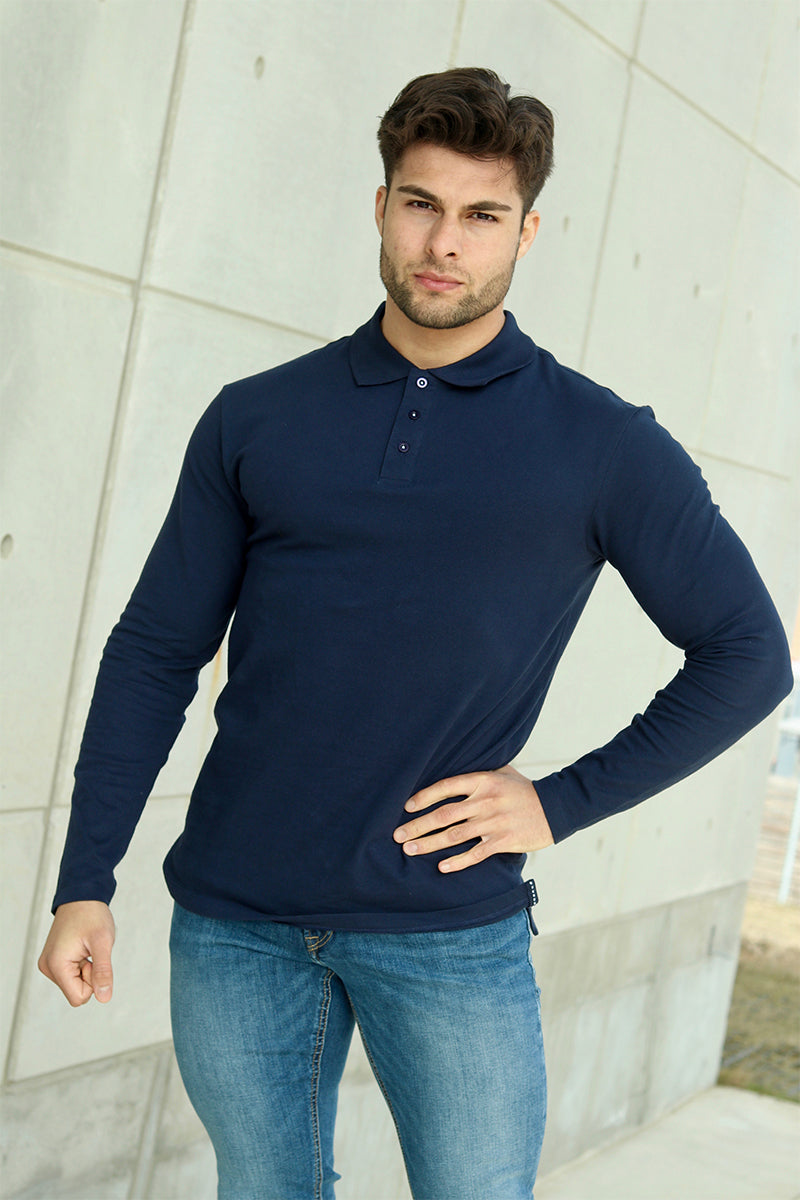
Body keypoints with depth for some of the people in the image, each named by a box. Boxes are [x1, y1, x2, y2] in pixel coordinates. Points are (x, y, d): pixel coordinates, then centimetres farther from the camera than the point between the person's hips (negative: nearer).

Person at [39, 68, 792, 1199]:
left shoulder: (604, 445, -2)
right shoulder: (255, 419, 3)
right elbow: (155, 652, 5)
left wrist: (563, 803, -4)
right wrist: (85, 882, 0)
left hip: (453, 933, -2)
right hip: (233, 921, 2)